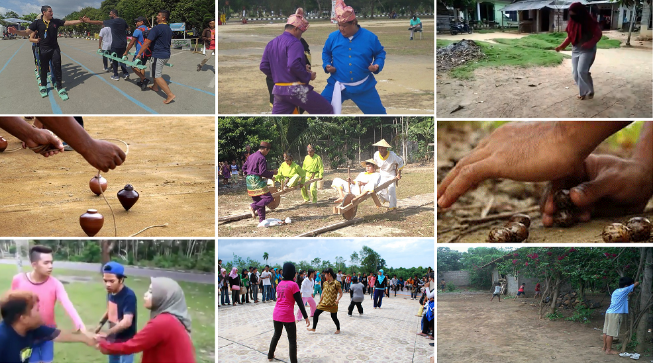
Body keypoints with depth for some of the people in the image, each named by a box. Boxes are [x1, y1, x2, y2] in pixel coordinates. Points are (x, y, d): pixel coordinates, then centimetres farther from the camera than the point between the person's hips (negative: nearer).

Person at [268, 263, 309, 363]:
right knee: (292, 340, -1)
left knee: (276, 335, 26)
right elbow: (299, 302, -11)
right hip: (287, 317, -7)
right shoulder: (293, 285, -10)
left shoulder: (280, 284, 10)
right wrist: (306, 317, -8)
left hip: (276, 314, 7)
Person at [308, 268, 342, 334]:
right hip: (324, 303, 6)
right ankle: (314, 328, 11)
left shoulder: (336, 283, -13)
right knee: (316, 313, -1)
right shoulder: (325, 283, 6)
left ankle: (338, 329, 29)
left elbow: (340, 293, -10)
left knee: (334, 317, 4)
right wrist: (320, 302, 17)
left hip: (332, 304, -6)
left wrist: (338, 299, -27)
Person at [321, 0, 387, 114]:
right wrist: (326, 65, -5)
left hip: (364, 87, 0)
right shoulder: (333, 37, -4)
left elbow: (380, 53, 6)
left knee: (378, 113, 8)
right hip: (337, 85, 1)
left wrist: (377, 65, -14)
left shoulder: (370, 37, -8)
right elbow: (326, 53, 14)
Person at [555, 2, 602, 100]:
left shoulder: (590, 21, -15)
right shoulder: (572, 22, 2)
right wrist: (561, 46, 0)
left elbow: (598, 35, -11)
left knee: (582, 71, -19)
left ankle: (590, 92, -2)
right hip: (575, 50, 6)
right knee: (575, 73, 1)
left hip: (587, 50, -6)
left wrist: (589, 44, -26)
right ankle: (583, 92, 15)